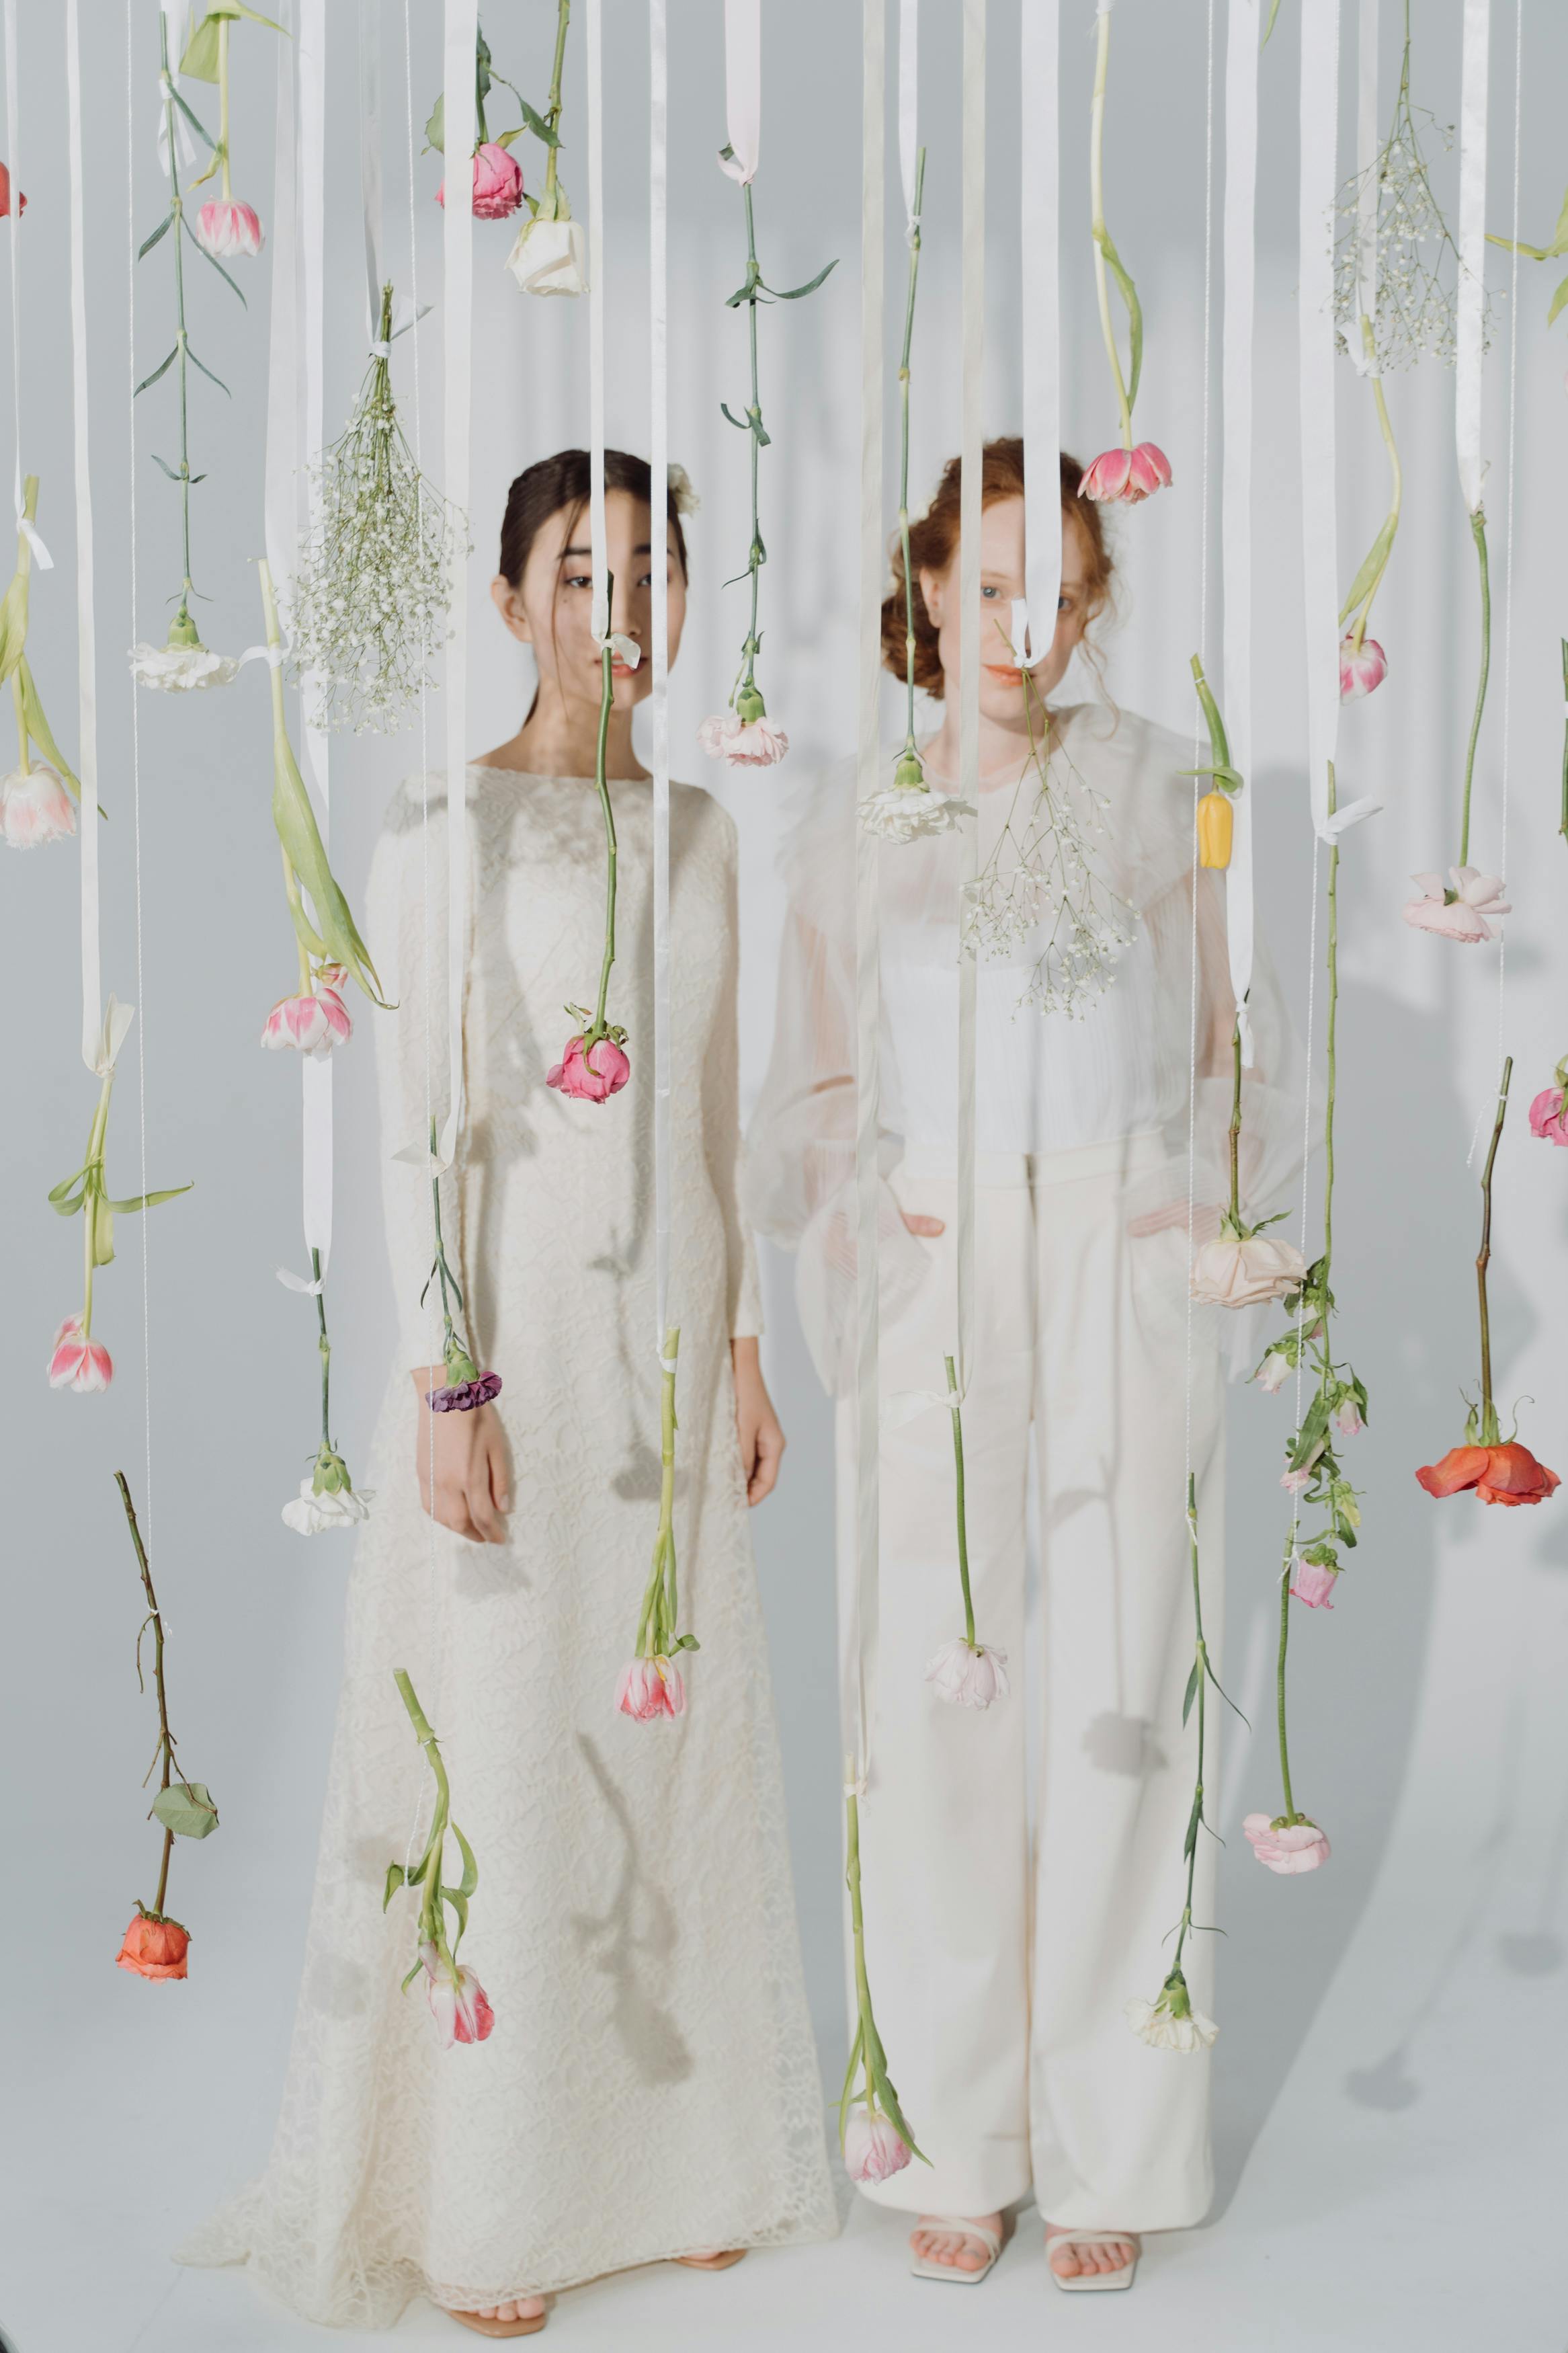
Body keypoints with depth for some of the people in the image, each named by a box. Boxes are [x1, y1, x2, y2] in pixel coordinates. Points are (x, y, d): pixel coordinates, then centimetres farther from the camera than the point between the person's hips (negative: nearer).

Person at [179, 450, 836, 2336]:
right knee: (503, 1744, 1)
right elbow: (421, 1126, -11)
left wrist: (745, 1343, 10)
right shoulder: (447, 826, -7)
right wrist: (446, 1385, -15)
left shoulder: (698, 831, 10)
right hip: (520, 1323, -5)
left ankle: (674, 2143, 28)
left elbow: (720, 1113, 13)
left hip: (673, 1328, 6)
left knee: (676, 1727, 12)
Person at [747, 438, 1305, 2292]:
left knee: (1121, 1707, 2)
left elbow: (1230, 1043, 9)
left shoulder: (1159, 789, 4)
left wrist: (1207, 1181, -6)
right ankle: (960, 2141, 17)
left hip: (1126, 1286, 0)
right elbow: (813, 1085, 12)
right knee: (937, 1710, 1)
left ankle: (1108, 2150, 17)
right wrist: (873, 1194, -5)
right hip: (934, 1293, 1)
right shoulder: (854, 815, 6)